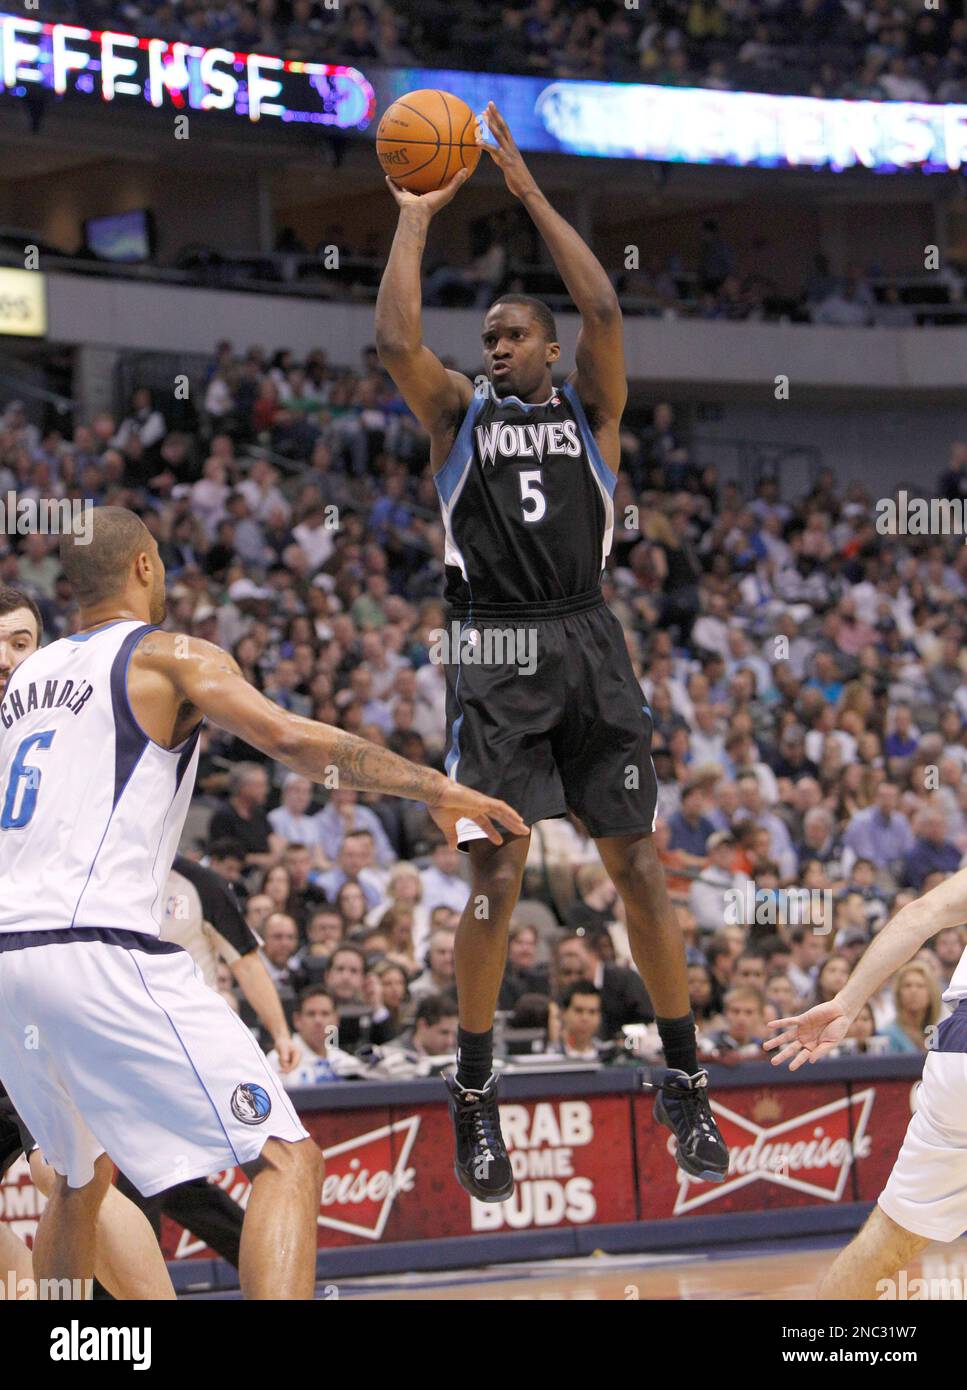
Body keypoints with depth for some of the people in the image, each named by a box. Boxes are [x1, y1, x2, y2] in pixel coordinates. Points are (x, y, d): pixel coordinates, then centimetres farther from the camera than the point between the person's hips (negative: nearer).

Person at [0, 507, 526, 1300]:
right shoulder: (171, 657, 3)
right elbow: (290, 740, -13)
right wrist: (437, 791, -8)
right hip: (102, 952, -8)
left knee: (81, 1176, 31)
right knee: (287, 1161, -11)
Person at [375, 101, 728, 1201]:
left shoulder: (588, 408, 11)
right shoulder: (460, 411, 11)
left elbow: (604, 309, -5)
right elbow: (395, 338, -7)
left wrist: (528, 192, -3)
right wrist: (416, 215, -1)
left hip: (589, 649, 1)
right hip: (496, 656, -1)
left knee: (638, 869, 2)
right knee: (496, 881, -7)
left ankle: (684, 1080, 12)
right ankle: (474, 1096, 3)